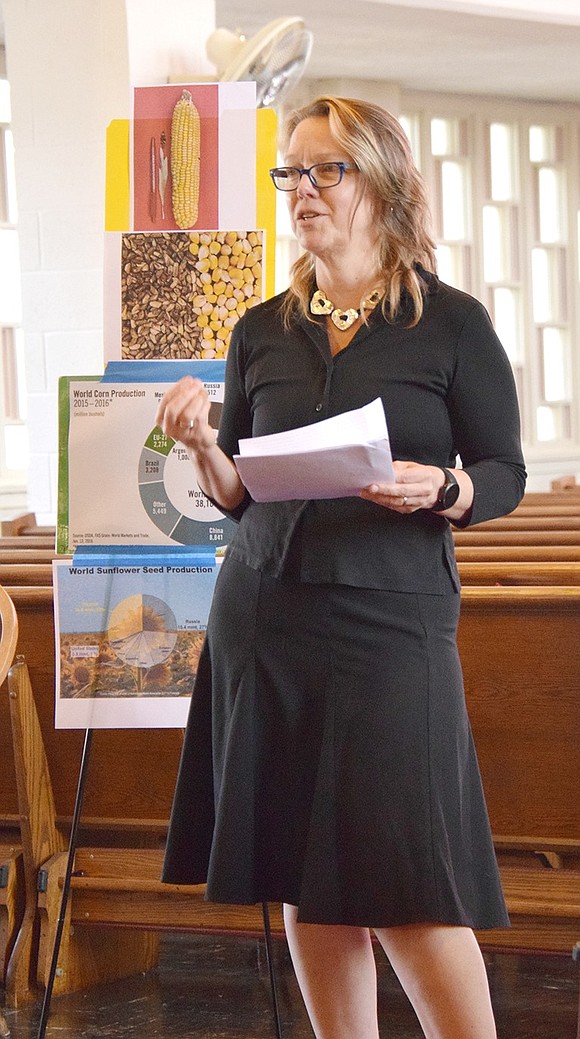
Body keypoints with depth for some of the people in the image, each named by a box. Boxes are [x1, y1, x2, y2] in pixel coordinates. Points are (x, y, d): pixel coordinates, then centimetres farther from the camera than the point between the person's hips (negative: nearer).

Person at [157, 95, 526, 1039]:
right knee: (307, 885, 6)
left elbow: (505, 475, 3)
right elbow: (236, 496, 14)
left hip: (391, 619, -4)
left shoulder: (451, 324, 1)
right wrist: (201, 443, -6)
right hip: (264, 617, 4)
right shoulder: (263, 332, 12)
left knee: (408, 889, -8)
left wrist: (439, 490, -17)